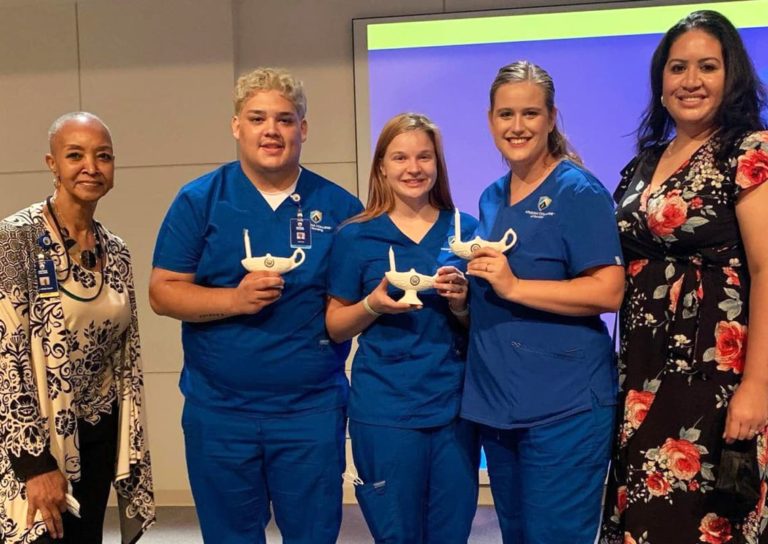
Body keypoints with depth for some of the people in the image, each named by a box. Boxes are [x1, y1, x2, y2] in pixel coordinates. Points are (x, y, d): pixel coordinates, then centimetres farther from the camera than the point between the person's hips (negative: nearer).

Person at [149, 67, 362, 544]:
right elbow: (163, 292, -3)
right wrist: (235, 298, -18)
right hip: (219, 410, 0)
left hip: (312, 409, 0)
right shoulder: (199, 200, -1)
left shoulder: (339, 207, 1)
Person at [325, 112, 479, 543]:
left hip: (456, 406, 2)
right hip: (385, 411, -2)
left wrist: (461, 304, -12)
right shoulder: (356, 237, -1)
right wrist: (374, 304, -16)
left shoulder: (466, 230, 4)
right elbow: (335, 328, 3)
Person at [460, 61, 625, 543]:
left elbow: (610, 291, -18)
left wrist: (514, 286, -23)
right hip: (495, 400, 7)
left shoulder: (578, 191, -10)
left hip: (563, 405, -7)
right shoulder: (492, 198, 12)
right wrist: (464, 288, 5)